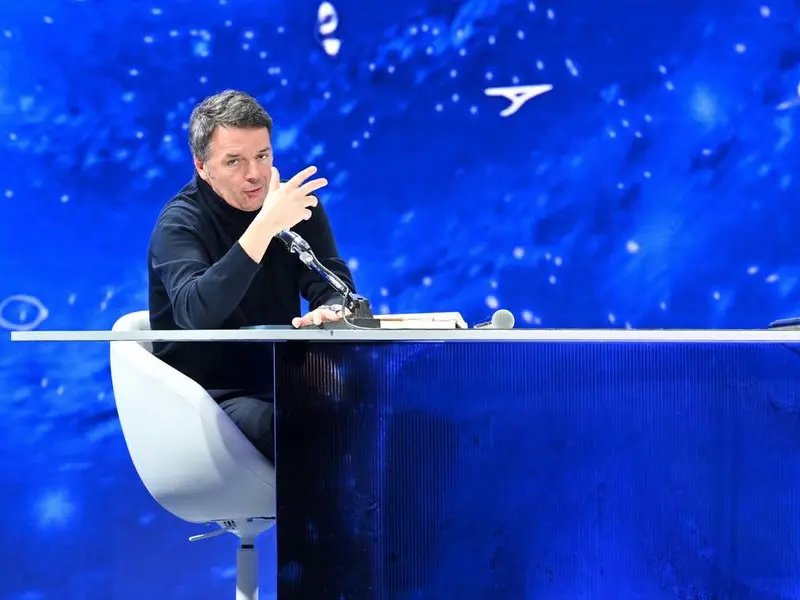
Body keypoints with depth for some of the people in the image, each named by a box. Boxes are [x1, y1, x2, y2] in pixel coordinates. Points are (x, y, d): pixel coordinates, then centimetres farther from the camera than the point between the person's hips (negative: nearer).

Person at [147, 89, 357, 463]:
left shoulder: (293, 200, 2)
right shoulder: (180, 222, -14)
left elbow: (333, 281, -4)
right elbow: (197, 315, -32)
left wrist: (330, 310, -30)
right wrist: (265, 226, -39)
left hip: (281, 380, 5)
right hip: (210, 394, -5)